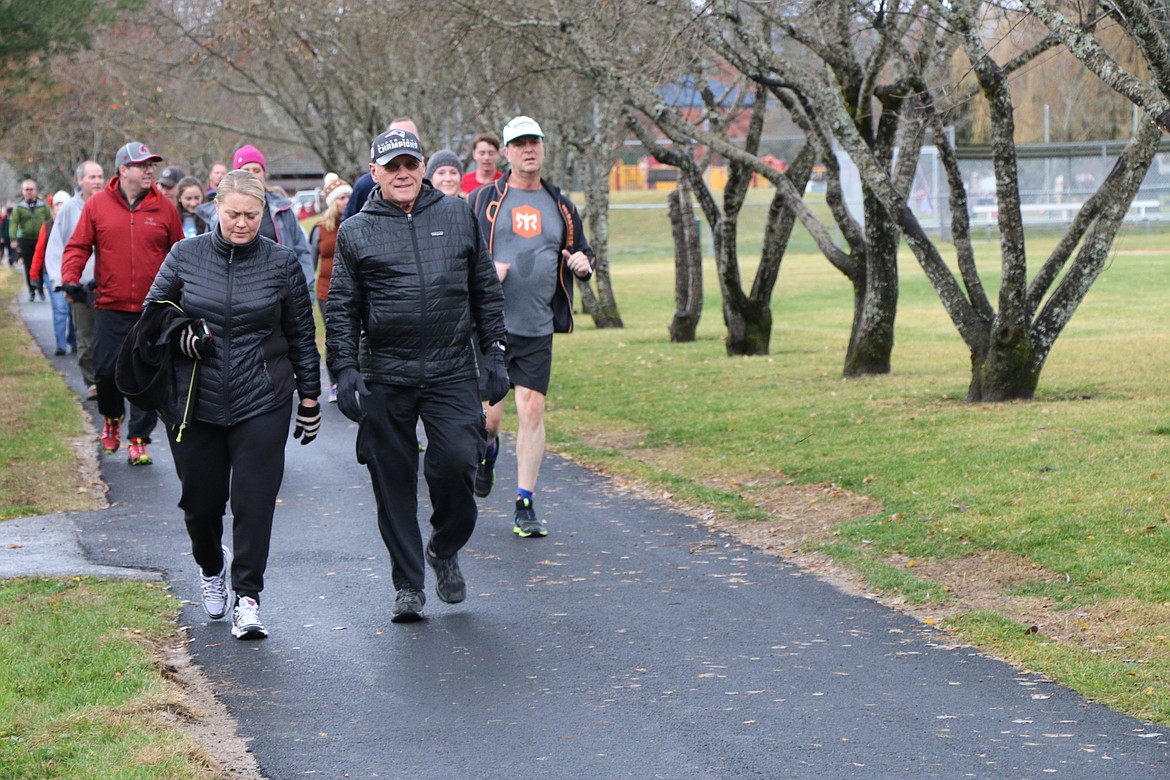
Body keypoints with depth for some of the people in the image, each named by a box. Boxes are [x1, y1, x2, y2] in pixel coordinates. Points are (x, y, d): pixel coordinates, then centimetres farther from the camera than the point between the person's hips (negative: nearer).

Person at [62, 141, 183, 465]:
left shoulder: (164, 207, 4)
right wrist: (71, 278, -11)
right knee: (106, 371, 2)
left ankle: (139, 440, 7)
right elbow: (78, 246, 4)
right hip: (111, 307, 0)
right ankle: (112, 418, 31)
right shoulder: (97, 206, 2)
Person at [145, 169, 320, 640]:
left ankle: (247, 595, 2)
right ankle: (211, 568, 38)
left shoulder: (282, 263, 1)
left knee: (254, 500, -7)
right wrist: (179, 337, -11)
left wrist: (309, 396, 8)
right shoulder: (185, 256, 1)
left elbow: (302, 335, 8)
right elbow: (152, 313, 10)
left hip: (262, 403, -1)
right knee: (200, 499, 9)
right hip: (196, 402, 1)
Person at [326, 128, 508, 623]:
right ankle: (407, 586, 14)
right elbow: (341, 309, 7)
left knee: (456, 462, -14)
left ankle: (445, 550, 14)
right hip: (385, 378, 0)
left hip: (453, 373, 0)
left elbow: (486, 290, 14)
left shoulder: (457, 216, 10)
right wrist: (344, 369, -3)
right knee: (394, 484, 2)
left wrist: (494, 352, 9)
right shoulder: (356, 233, 6)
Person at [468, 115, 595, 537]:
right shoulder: (483, 200, 3)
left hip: (537, 328, 2)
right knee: (488, 414, -5)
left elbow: (582, 254, 23)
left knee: (532, 411, -4)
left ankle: (525, 506, 4)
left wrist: (583, 263, 0)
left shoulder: (561, 208, 12)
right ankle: (488, 450, 32)